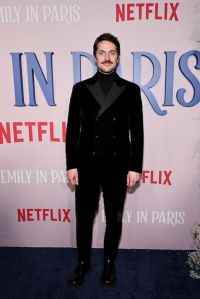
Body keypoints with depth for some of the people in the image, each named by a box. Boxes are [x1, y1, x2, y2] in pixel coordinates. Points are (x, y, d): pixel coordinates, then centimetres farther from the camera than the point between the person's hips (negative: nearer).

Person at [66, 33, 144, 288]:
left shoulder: (131, 90, 1)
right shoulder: (80, 88, 4)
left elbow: (137, 131, 0)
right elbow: (73, 129, 2)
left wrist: (135, 167, -4)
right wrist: (71, 165, -2)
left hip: (117, 165, 0)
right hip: (86, 164, 1)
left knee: (114, 218, 13)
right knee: (84, 217, 12)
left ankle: (109, 263, 36)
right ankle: (83, 262, 35)